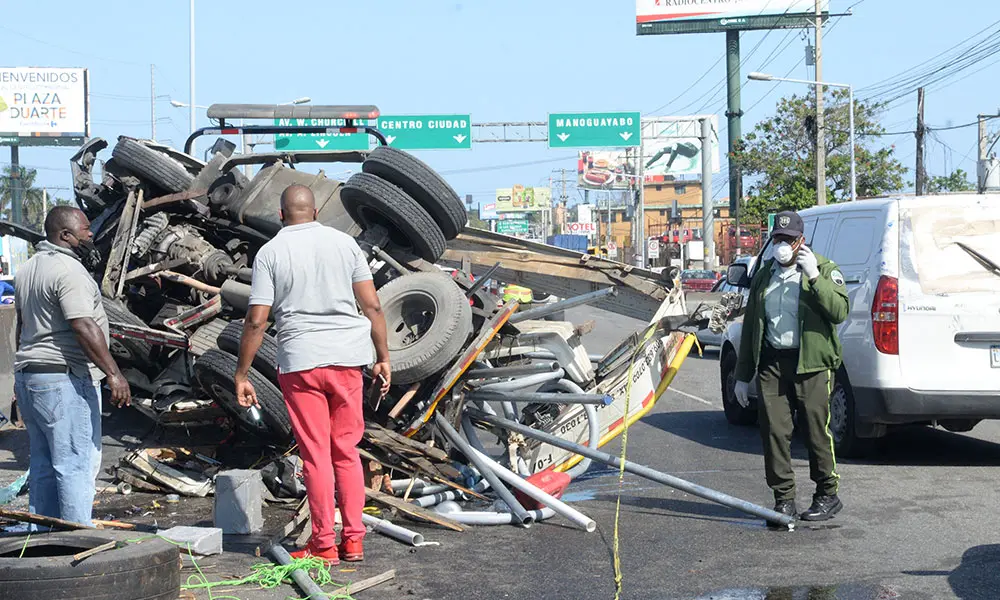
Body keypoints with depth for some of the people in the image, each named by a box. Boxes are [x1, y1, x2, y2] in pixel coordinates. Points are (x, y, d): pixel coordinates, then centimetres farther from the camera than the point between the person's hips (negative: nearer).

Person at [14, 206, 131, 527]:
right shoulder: (69, 271, -16)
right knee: (77, 464, -7)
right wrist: (113, 373, -25)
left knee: (43, 465, 13)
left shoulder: (27, 269, 15)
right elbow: (84, 327, -24)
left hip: (28, 376, 10)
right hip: (64, 379, -10)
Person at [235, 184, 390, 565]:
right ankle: (353, 540, 13)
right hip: (347, 358, 3)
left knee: (316, 456, 3)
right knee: (347, 451, 13)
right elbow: (372, 307, 3)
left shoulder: (270, 253, -2)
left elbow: (256, 321, -6)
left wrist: (241, 375, 0)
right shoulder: (344, 243, 5)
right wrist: (383, 357, 11)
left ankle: (324, 545, 7)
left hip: (300, 362, -2)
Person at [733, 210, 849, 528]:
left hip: (810, 362, -4)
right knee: (774, 432, 0)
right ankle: (784, 499, 8)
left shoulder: (823, 268, 2)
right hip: (771, 362, 5)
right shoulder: (763, 276, 17)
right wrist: (742, 376, 18)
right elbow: (750, 326, 21)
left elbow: (840, 311, -14)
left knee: (817, 431, -2)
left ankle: (827, 495, 13)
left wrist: (815, 277, -23)